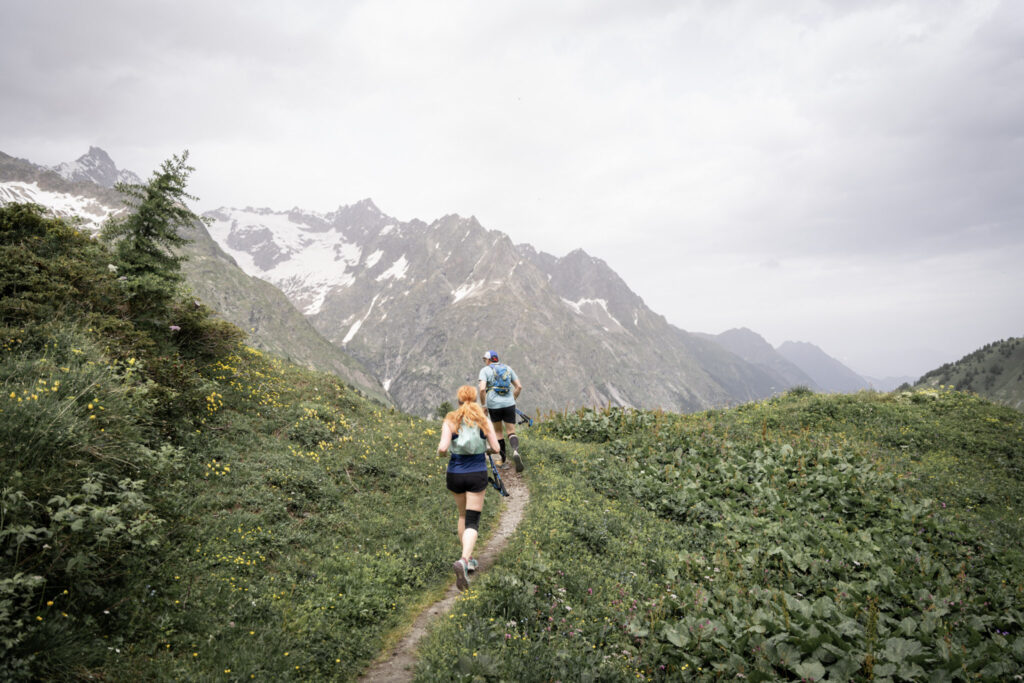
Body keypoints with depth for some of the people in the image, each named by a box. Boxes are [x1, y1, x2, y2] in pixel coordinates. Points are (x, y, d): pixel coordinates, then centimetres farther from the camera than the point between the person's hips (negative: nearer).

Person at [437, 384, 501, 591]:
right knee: (472, 522, 1)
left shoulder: (450, 421, -5)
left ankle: (468, 559, 30)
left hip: (455, 475, 2)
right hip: (477, 475, -1)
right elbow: (495, 448, -4)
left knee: (463, 516, 24)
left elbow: (443, 448, -16)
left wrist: (440, 451, 7)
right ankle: (463, 561, -22)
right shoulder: (484, 421, -3)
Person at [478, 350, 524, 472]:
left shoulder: (485, 370, 0)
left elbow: (482, 389, -15)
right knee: (511, 432, 4)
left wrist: (483, 404, -4)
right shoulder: (508, 368, 13)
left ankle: (502, 460, 21)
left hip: (494, 405, -2)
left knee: (498, 431, 16)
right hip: (509, 404, 2)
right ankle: (515, 451, -26)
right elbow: (519, 386, 10)